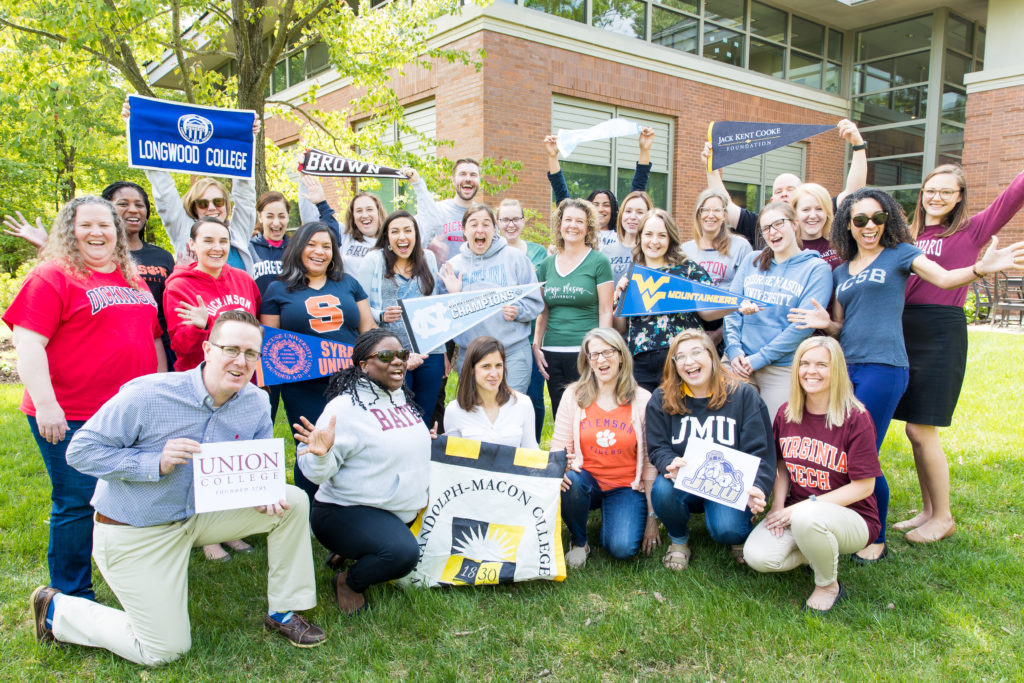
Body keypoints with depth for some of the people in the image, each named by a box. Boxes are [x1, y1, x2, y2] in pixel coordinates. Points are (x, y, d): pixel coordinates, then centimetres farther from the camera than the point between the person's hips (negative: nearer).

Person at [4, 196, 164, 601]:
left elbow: (153, 337, 21)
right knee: (77, 503, 2)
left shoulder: (132, 280, 14)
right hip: (73, 418, -6)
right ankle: (71, 598, 20)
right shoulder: (52, 276, -7)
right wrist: (45, 404, -21)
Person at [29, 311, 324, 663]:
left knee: (293, 501, -10)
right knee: (165, 651, 0)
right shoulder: (148, 395, -24)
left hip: (201, 514, 5)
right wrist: (156, 463, -30)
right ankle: (57, 609, 23)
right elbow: (80, 450, -18)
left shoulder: (257, 405, -9)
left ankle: (283, 612, 7)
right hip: (134, 532, -5)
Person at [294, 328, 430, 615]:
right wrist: (321, 454, -42)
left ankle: (351, 552, 27)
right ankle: (348, 582, 0)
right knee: (403, 552, -31)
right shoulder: (345, 407, -19)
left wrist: (428, 443, 18)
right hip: (348, 512, -9)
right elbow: (317, 473, -22)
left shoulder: (401, 399, 8)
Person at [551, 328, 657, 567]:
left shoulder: (642, 400, -4)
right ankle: (578, 541, -4)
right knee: (569, 481, -34)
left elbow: (651, 461, -1)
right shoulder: (574, 395, -1)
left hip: (626, 487, -1)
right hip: (587, 480, 1)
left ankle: (609, 520, 12)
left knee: (622, 548, -26)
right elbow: (559, 446, 0)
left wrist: (652, 516, -1)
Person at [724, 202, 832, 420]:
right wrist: (734, 350, -6)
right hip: (739, 363, 3)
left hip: (783, 368, -3)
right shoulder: (752, 261, 13)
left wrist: (760, 358, -14)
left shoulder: (817, 268, 0)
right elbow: (732, 308, 9)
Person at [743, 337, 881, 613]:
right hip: (796, 511, 5)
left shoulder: (855, 418, -14)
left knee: (806, 518, -39)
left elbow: (864, 486, -14)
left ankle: (829, 585, -7)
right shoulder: (787, 414, 2)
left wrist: (805, 506, -19)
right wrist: (778, 504, -7)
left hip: (852, 517, -4)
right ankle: (820, 552, 9)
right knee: (757, 557, -22)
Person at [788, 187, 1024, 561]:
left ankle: (877, 540, 13)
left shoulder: (899, 254, 4)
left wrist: (981, 267, -30)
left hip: (883, 367, -5)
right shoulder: (840, 272, 18)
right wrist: (825, 323, -2)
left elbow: (944, 278, -11)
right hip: (846, 367, 5)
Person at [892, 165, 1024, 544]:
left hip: (942, 333, -5)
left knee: (921, 430, -4)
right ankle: (928, 509, 26)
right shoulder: (909, 235, 14)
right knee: (916, 430, 11)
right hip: (904, 331, 5)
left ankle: (943, 517, 14)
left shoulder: (972, 230, 0)